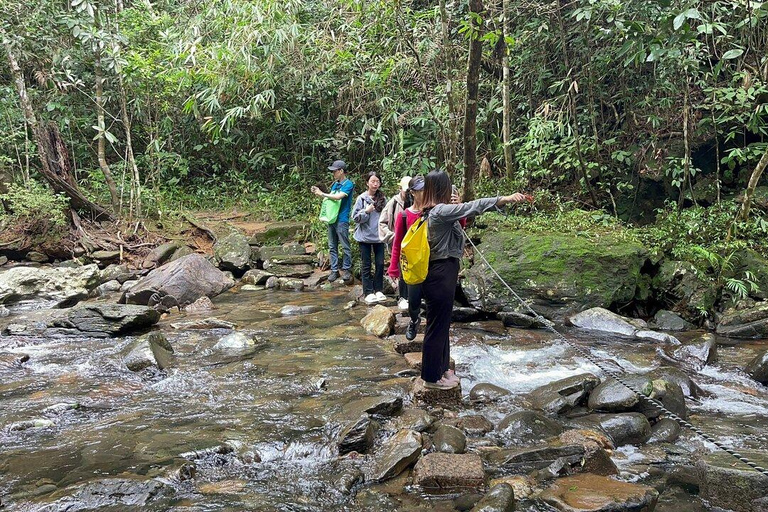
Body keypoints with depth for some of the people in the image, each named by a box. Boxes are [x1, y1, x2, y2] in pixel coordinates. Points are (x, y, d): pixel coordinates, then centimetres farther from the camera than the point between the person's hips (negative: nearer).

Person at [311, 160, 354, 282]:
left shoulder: (348, 184, -8)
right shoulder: (335, 184, 16)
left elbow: (338, 197, -19)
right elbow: (329, 198, 14)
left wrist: (322, 194, -11)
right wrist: (318, 192, 0)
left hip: (342, 220, -8)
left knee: (345, 247, 0)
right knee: (332, 247, 9)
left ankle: (347, 269, 10)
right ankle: (334, 270, 14)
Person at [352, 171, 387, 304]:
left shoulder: (383, 199, 3)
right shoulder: (362, 198, -5)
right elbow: (355, 217, -5)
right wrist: (366, 211, -19)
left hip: (379, 236, 3)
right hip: (365, 236, -2)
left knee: (380, 264, 6)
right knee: (366, 265, 4)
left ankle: (379, 290, 18)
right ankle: (368, 292, 9)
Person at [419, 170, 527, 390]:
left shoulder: (432, 211, 9)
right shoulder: (440, 211, -20)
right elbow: (473, 207, -28)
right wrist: (506, 199, -30)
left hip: (440, 274, 10)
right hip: (440, 276, -10)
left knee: (441, 323, 20)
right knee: (437, 325, 2)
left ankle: (441, 367, 34)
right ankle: (432, 377, 14)